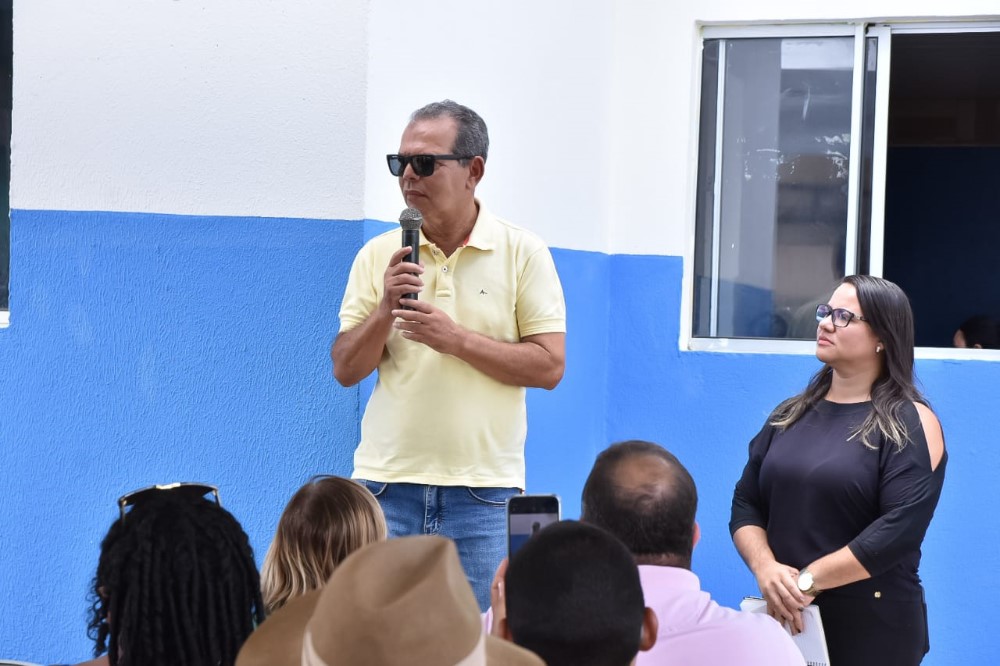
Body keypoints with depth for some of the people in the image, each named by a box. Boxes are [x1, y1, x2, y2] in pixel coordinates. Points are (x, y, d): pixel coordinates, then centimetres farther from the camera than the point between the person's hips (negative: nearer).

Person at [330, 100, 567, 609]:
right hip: (387, 483, 2)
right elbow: (346, 370, 7)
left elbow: (549, 367, -4)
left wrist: (456, 338, -13)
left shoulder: (522, 253, 2)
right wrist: (385, 309, -10)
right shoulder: (378, 256, 9)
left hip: (484, 490, -2)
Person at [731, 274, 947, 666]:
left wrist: (807, 581, -19)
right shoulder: (790, 414, 10)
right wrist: (766, 569, -14)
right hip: (784, 617, 5)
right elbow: (746, 504, 6)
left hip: (871, 627, -5)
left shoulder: (910, 423, -6)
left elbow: (901, 527, -18)